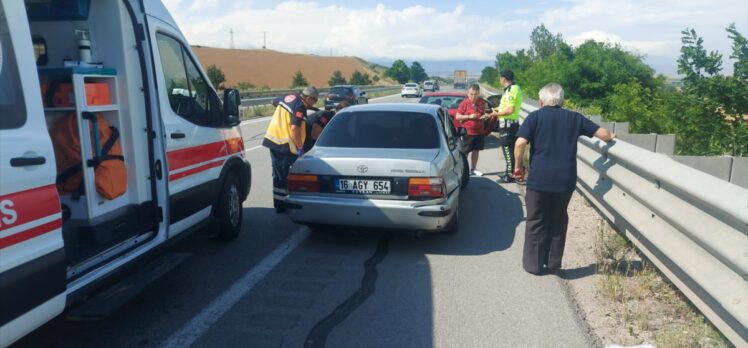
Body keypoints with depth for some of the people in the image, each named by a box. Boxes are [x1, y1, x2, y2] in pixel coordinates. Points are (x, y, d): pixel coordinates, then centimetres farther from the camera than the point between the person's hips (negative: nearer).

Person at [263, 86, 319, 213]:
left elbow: (274, 101, 32)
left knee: (278, 175, 13)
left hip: (272, 140, 9)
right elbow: (294, 128, -23)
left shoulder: (288, 97, 11)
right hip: (286, 145, -9)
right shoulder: (300, 107, -15)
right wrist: (300, 148, -17)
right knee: (288, 176, 1)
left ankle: (279, 205, 20)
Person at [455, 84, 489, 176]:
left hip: (479, 131, 6)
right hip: (467, 131, -6)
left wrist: (484, 116, -3)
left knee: (476, 150, 12)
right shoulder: (464, 103, -9)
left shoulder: (482, 103, 6)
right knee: (465, 152, -2)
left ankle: (473, 169, 23)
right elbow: (457, 116, -8)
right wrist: (469, 116, -19)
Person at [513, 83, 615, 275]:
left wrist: (519, 166, 2)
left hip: (539, 179, -2)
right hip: (565, 180, 3)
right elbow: (602, 133, 8)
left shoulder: (535, 116, -1)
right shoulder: (574, 118, 8)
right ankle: (553, 264, 24)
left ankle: (534, 264, 17)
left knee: (536, 222, 10)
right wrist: (611, 136, 31)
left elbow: (520, 143, -13)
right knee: (558, 221, 17)